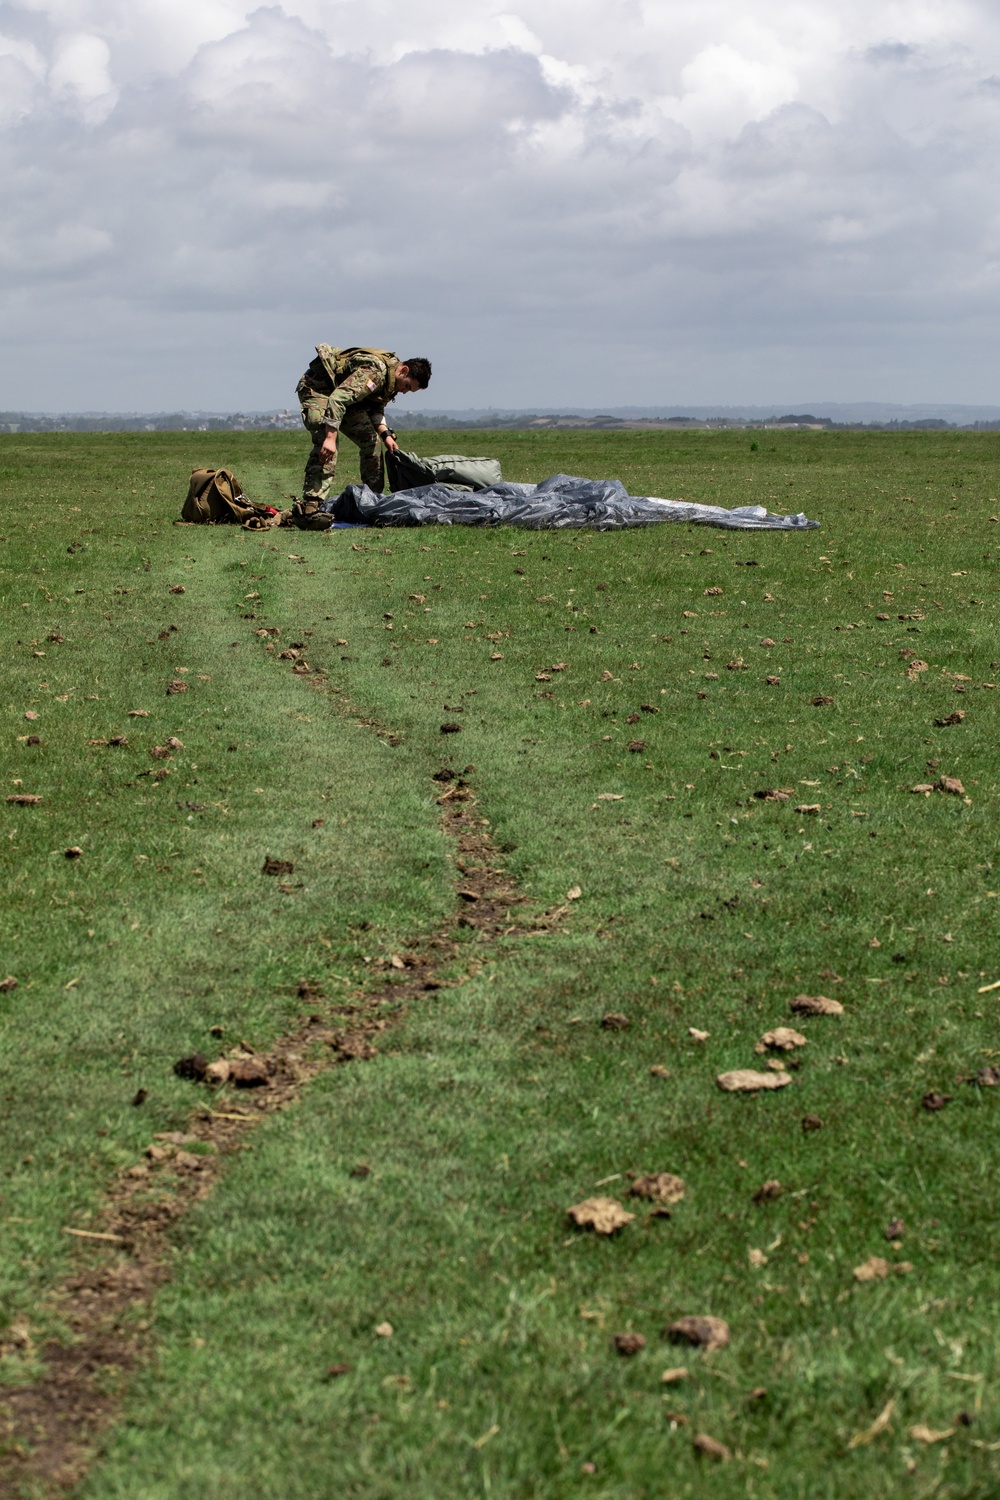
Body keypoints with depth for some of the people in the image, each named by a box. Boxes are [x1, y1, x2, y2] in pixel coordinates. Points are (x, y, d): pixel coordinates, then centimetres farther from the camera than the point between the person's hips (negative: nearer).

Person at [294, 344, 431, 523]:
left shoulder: (390, 380, 0)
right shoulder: (375, 370, -31)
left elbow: (376, 409, 11)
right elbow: (337, 399, -39)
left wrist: (385, 434, -7)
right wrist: (330, 436, -44)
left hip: (342, 396, 10)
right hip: (317, 387, -10)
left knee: (371, 440, 8)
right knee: (325, 446, -29)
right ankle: (309, 505, -37)